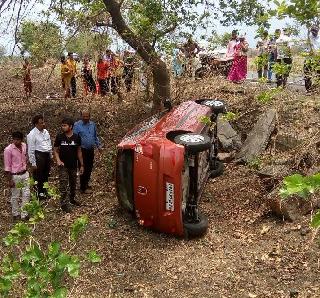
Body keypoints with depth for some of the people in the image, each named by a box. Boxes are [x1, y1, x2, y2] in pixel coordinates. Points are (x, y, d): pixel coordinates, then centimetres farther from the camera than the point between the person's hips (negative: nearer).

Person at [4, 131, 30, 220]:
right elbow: (7, 166, -14)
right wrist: (10, 180, -14)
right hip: (15, 176, -5)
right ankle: (16, 214, 28)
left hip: (25, 174, 5)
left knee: (26, 194, 8)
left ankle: (24, 214, 21)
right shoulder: (8, 149, -18)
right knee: (15, 196, 9)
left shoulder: (24, 146, -2)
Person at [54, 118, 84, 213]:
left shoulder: (76, 137, -4)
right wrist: (58, 160, -17)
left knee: (73, 184, 17)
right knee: (63, 186, -5)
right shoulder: (59, 137, -7)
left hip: (73, 166, 2)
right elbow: (55, 150, 1)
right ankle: (64, 204, 3)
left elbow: (79, 151, 4)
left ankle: (72, 199, 37)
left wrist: (81, 165, 5)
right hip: (63, 166, -2)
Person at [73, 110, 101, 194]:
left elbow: (95, 136, 20)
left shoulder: (93, 124, 11)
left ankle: (86, 183, 29)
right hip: (82, 150, -6)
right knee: (84, 169, -4)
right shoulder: (77, 125, -6)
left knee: (89, 168, 13)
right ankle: (83, 188, 4)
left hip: (91, 150, 6)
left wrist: (98, 145, 14)